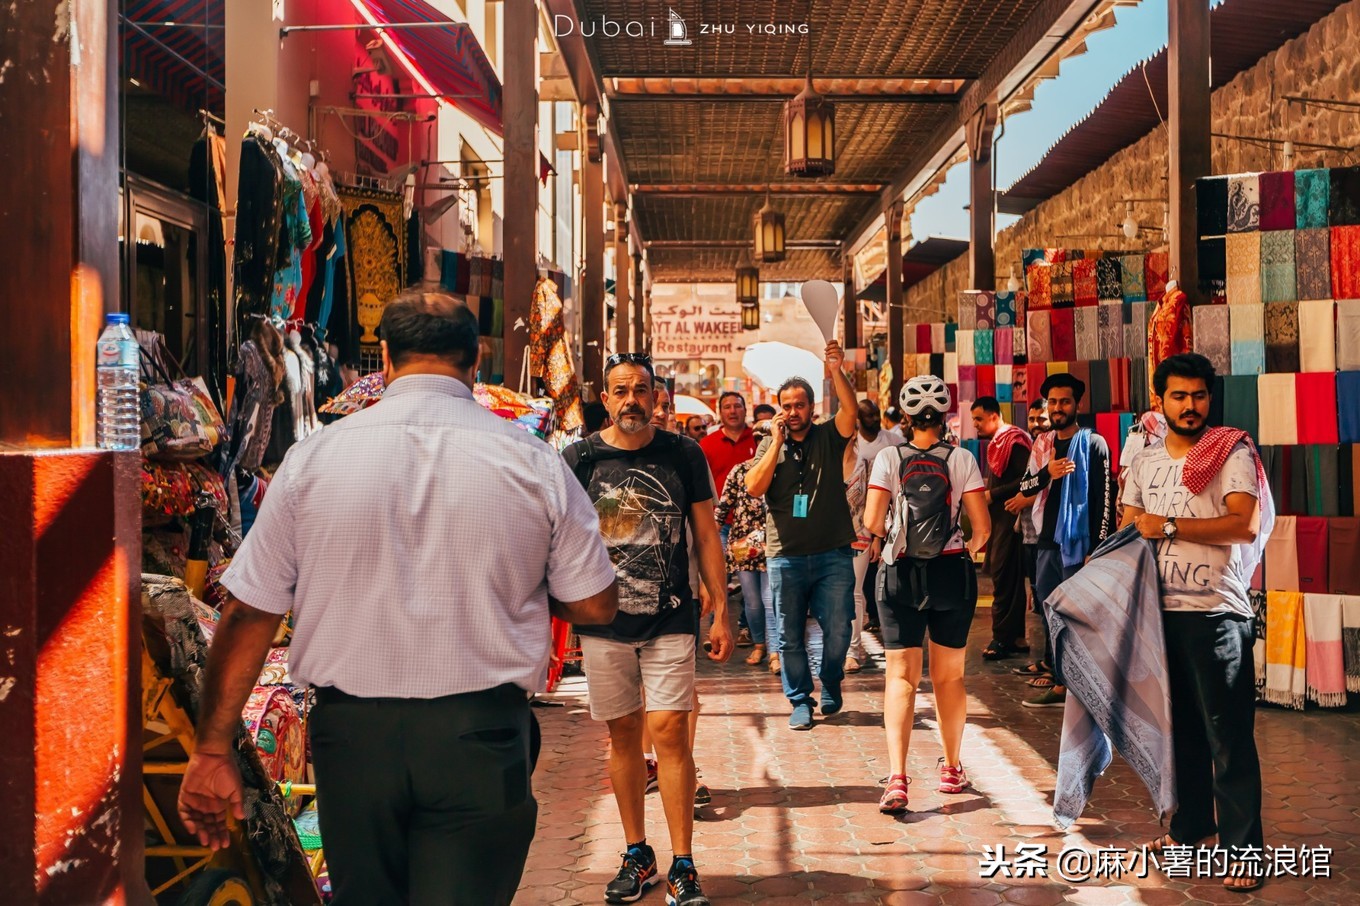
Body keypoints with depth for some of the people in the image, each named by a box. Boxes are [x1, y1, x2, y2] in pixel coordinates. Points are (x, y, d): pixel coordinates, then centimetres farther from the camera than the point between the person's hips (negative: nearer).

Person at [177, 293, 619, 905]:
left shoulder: (312, 458, -2)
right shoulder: (534, 463, -4)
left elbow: (248, 611, -1)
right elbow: (595, 605, 2)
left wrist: (213, 748, 6)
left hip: (351, 735, 2)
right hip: (481, 739, -1)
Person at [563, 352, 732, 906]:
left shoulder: (684, 456, 2)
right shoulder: (579, 459, 1)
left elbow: (706, 536, 6)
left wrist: (721, 613, 4)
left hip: (671, 620, -1)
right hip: (604, 622, 1)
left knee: (670, 731, -7)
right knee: (622, 734, 9)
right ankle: (637, 855, 24)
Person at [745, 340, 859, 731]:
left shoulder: (829, 437, 5)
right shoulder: (770, 445, 7)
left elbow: (850, 410, -14)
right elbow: (754, 487, -7)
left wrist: (836, 371, -27)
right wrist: (777, 443, -11)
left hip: (833, 553, 0)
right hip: (786, 555, 1)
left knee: (838, 629, 1)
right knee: (790, 634, 5)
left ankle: (830, 687, 25)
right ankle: (800, 701, 17)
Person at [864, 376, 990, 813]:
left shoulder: (889, 458, -3)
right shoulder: (961, 459, -2)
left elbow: (872, 519, -12)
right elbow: (982, 525, -5)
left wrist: (879, 540, 10)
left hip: (901, 574, -1)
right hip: (951, 572, 1)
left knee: (901, 676, 0)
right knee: (949, 676, 15)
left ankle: (897, 777, -15)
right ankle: (952, 769, 28)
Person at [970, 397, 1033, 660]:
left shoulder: (1013, 442, -12)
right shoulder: (996, 444, 18)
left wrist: (992, 495, -17)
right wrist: (983, 493, 12)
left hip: (1009, 517, -10)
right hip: (998, 518, 10)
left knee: (1004, 579, -9)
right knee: (1009, 579, 11)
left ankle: (1003, 639, -6)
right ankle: (1016, 637, 16)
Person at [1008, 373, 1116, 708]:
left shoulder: (1093, 444, -5)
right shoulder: (1043, 444, 13)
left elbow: (1105, 498, -8)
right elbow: (1025, 487, 9)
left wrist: (1098, 546, -13)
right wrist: (1047, 473, -12)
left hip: (1078, 541, -6)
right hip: (1047, 541, 6)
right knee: (1047, 606, 12)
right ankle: (1053, 664, 24)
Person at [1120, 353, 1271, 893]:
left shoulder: (1233, 452, -5)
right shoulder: (1145, 463, 13)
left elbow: (1245, 524, -18)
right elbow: (1128, 531, 16)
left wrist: (1168, 526, -15)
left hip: (1216, 612, -5)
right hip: (1160, 610, 5)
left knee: (1228, 736, -3)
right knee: (1180, 727, 15)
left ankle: (1242, 850, 3)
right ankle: (1191, 824, 28)